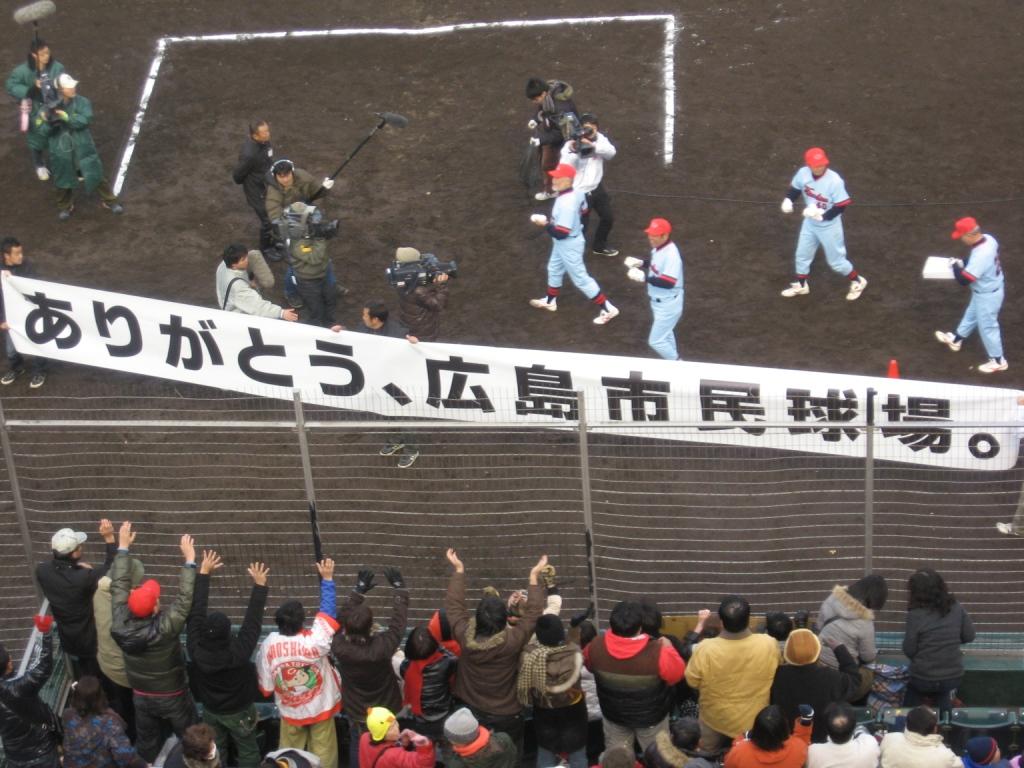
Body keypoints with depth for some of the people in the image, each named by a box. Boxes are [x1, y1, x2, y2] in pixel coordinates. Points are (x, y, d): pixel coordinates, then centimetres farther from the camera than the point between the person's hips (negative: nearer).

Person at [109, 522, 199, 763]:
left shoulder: (121, 625, -21)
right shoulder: (165, 628, -35)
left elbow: (119, 585, -13)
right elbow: (185, 599, -29)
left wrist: (123, 546, -7)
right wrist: (189, 560, -25)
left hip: (141, 696, 4)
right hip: (173, 697, -4)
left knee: (146, 742, 22)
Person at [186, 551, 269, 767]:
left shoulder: (195, 649, -31)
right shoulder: (238, 652, -39)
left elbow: (195, 611, -25)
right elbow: (253, 621, -32)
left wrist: (203, 573, -21)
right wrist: (260, 586, -26)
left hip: (210, 709, 3)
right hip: (239, 711, -3)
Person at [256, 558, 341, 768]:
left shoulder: (269, 645, -23)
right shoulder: (314, 641, -33)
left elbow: (266, 685, -11)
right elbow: (328, 611, -19)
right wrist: (327, 579, -13)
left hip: (289, 711, 2)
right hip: (320, 707, -2)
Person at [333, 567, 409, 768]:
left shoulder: (339, 646, -29)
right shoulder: (383, 647, -36)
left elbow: (341, 616, -13)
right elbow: (398, 620, -24)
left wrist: (358, 590, -5)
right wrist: (399, 588, -14)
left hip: (355, 711, 2)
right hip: (384, 710, -1)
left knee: (357, 746, 22)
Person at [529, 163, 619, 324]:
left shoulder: (566, 203, -35)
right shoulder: (575, 193, -6)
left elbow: (561, 233, -34)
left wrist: (544, 223, -20)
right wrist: (550, 220, 5)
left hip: (569, 245, -10)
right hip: (562, 244, 10)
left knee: (580, 278, 3)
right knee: (554, 269, 28)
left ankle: (607, 308, 12)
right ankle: (550, 301, 50)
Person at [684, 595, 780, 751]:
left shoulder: (705, 649, -33)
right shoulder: (768, 645, -29)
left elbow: (692, 681, -13)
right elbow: (775, 677, -7)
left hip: (716, 720, -1)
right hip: (754, 721, 1)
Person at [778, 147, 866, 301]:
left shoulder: (835, 181, -31)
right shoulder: (803, 173, -16)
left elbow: (841, 206, -25)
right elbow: (794, 189, 3)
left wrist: (822, 216, -33)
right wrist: (788, 200, -16)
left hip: (828, 226, -5)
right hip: (809, 223, 6)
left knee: (836, 260, 9)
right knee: (802, 255, 20)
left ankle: (857, 282, 34)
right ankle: (800, 285, 44)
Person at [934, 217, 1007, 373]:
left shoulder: (980, 255, -40)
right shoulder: (988, 239, -13)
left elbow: (963, 280, -33)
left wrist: (956, 265, -15)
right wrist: (963, 262, 0)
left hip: (987, 295, -9)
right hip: (992, 287, 9)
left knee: (987, 326, 12)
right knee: (972, 314, 30)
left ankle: (998, 361, 30)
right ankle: (956, 339, 54)